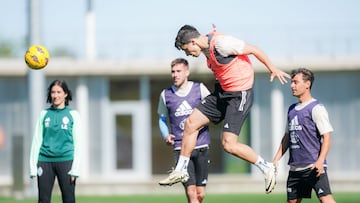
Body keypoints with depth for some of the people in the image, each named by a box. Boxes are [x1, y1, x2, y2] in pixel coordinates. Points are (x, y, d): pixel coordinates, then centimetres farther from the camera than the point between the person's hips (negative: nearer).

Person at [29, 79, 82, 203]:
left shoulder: (73, 115, 5)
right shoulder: (44, 114, 11)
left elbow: (77, 143, 2)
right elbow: (37, 141, 12)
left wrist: (75, 169, -6)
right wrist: (33, 166, 5)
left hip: (65, 160, -2)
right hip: (45, 160, 2)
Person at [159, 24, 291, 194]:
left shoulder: (221, 43, -23)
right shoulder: (206, 48, 4)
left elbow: (254, 50, -16)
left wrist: (273, 70, -9)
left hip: (239, 95, -9)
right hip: (222, 91, 9)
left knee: (229, 144, -13)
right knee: (191, 123, 7)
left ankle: (267, 168, 3)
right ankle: (180, 171, 18)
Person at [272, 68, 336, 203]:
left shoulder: (316, 108, -6)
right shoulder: (292, 109, 17)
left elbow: (327, 137, -12)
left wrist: (320, 161, -23)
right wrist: (276, 160, 17)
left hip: (313, 166, -8)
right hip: (295, 166, 8)